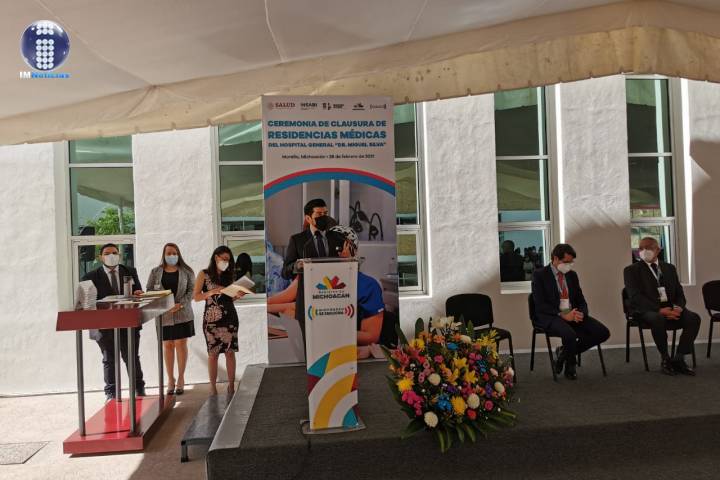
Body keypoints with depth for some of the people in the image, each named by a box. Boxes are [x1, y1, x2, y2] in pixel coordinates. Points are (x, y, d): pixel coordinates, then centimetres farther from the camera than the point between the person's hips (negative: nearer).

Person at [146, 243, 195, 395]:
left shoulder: (186, 271, 4)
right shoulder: (155, 272, 7)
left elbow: (191, 290, -1)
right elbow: (149, 291, 5)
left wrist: (180, 304, -15)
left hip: (182, 313, -1)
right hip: (163, 314, 1)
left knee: (181, 344, 1)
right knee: (167, 345, 5)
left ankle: (181, 379, 11)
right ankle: (170, 380, 13)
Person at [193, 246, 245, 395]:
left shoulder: (228, 275, 14)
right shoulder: (204, 274, 3)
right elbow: (196, 297, -3)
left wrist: (238, 295, -6)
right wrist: (211, 292, -17)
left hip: (230, 317, 3)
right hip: (212, 318, -3)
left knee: (230, 351, 1)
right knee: (213, 353, 0)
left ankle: (231, 385, 6)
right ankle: (212, 387, 8)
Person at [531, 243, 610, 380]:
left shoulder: (572, 275, 15)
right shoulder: (540, 275, -3)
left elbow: (581, 301, 15)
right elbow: (540, 305, -11)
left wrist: (581, 313, -9)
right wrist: (562, 315, -22)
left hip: (573, 314, 6)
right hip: (551, 317, -6)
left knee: (603, 332, -14)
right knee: (570, 334, -36)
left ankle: (564, 351, 5)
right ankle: (570, 366, -1)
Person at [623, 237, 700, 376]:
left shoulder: (669, 268, 17)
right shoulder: (631, 270, 1)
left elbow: (679, 292, 14)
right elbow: (635, 297, -11)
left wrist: (679, 307, -10)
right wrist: (659, 310, -24)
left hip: (670, 308, 5)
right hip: (646, 310, -5)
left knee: (694, 318, -23)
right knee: (658, 319, -37)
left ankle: (679, 359, -12)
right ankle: (665, 358, -14)